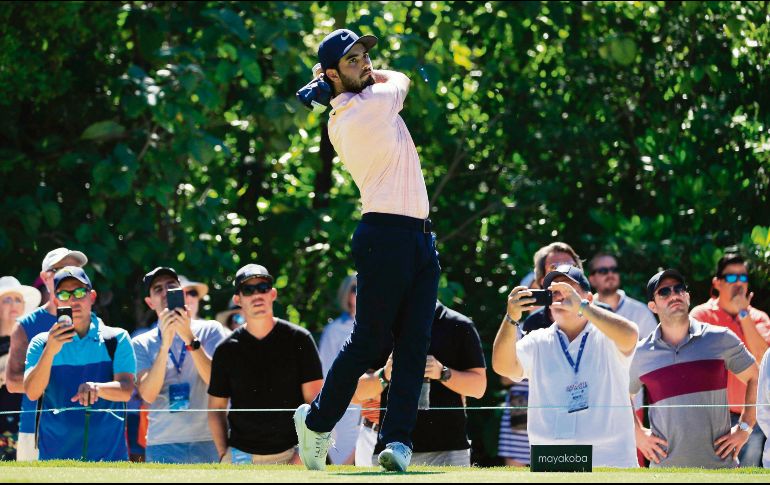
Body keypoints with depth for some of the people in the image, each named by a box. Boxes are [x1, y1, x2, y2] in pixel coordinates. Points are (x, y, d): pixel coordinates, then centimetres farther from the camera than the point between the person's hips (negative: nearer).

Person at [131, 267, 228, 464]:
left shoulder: (210, 331, 8)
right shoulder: (142, 344, 10)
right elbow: (147, 394, -5)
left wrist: (189, 338, -14)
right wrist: (165, 343, -14)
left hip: (209, 440, 0)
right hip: (163, 446, 0)